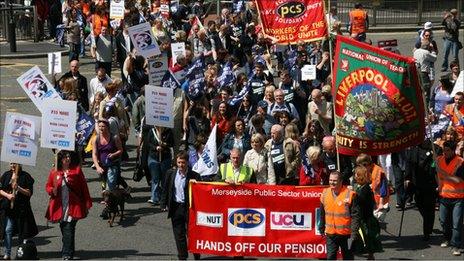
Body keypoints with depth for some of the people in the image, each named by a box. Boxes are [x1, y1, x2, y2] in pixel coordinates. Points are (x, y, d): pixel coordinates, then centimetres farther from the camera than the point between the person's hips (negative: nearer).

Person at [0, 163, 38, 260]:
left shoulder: (25, 176, -1)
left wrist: (18, 188, -17)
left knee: (22, 231, 3)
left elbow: (29, 193, -3)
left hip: (21, 208, -2)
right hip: (8, 208, 2)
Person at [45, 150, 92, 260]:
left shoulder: (76, 170, 0)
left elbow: (84, 187, 2)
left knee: (69, 229, -10)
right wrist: (52, 191, -9)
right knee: (64, 229, 10)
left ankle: (67, 253, -8)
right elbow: (48, 186, 15)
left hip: (73, 206, -3)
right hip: (60, 207, 3)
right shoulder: (54, 172, 5)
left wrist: (87, 204, 0)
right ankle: (67, 251, 27)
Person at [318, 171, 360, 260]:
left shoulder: (350, 194, -13)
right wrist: (321, 228, 19)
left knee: (348, 257, 11)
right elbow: (322, 213, 15)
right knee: (330, 256, 2)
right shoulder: (325, 193, 2)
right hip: (330, 233, 3)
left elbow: (355, 216, -12)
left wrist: (354, 232, -17)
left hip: (346, 233, -3)